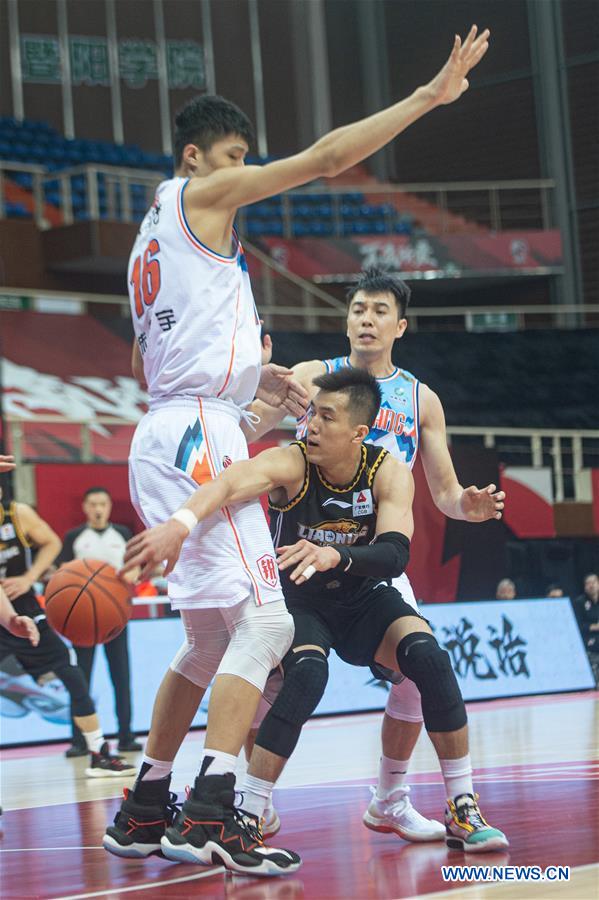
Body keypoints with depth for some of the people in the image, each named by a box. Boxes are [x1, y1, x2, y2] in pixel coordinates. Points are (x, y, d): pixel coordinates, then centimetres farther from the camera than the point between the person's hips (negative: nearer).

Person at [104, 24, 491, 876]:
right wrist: (430, 95, -5)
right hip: (199, 430, -10)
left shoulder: (155, 234, 26)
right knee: (262, 621, -15)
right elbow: (325, 158, -8)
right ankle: (216, 806, -25)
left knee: (210, 638, 17)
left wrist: (253, 376, 24)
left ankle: (145, 805, 19)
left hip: (166, 436, 10)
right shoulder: (198, 194, -1)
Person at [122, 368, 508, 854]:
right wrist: (178, 524, -67)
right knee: (306, 672, -33)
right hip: (299, 601, -2)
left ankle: (463, 809, -10)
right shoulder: (291, 464, -25)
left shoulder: (390, 472, -18)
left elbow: (395, 554, -33)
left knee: (428, 655, -24)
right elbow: (230, 484, -46)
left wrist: (334, 555, -53)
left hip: (365, 600, 2)